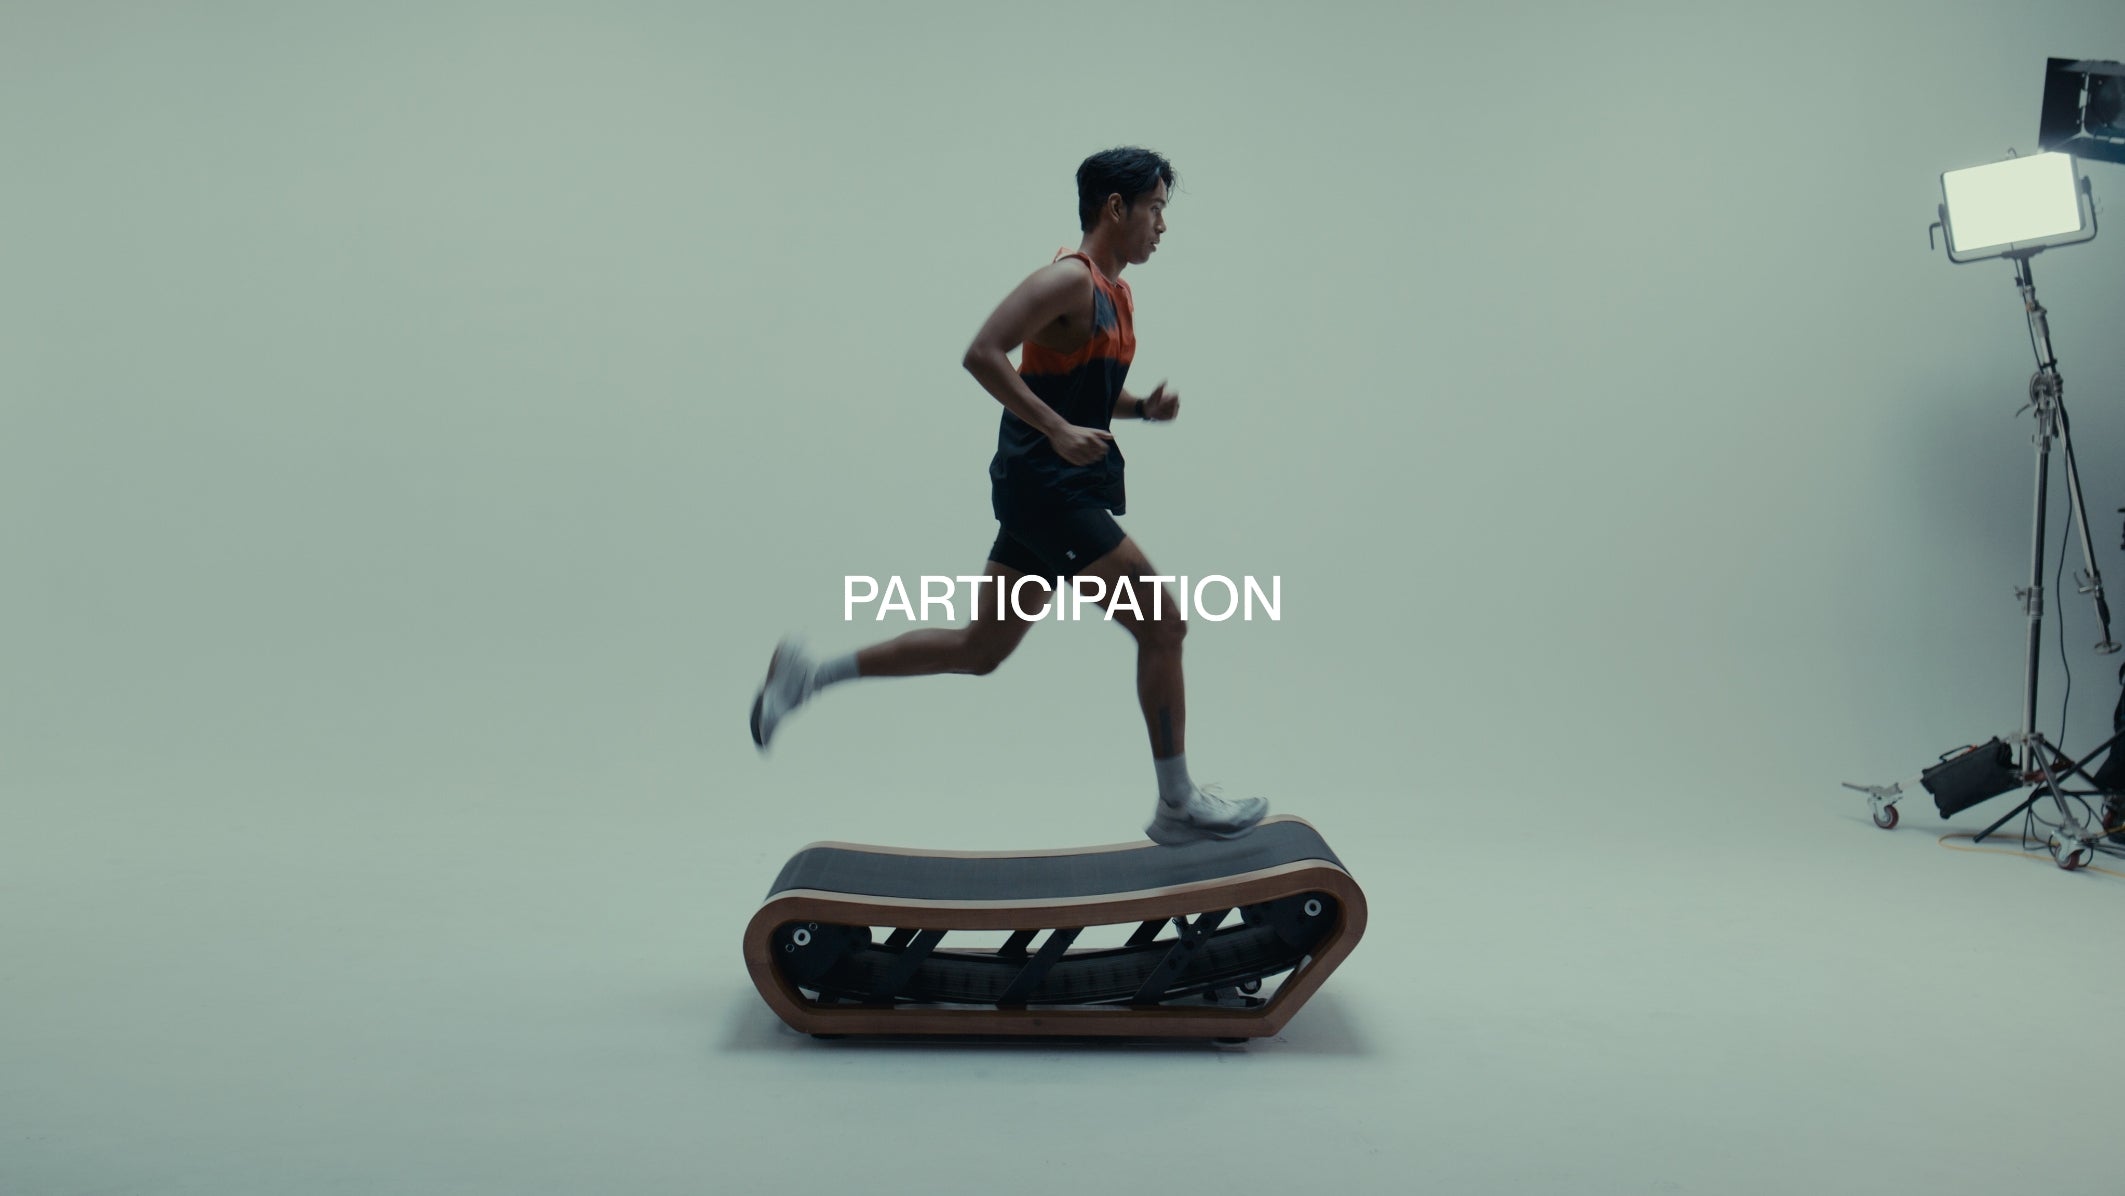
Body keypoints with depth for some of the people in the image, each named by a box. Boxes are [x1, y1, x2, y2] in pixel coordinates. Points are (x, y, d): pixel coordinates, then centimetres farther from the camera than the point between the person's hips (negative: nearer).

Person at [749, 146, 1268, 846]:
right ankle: (1178, 807, 4)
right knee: (1163, 625, -7)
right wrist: (1059, 431, -26)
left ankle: (808, 675, 21)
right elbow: (983, 354, -23)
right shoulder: (1070, 279, -13)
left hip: (1059, 491, 10)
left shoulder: (1115, 294, 17)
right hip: (1047, 488, -10)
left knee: (979, 648, 14)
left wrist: (1141, 408, 9)